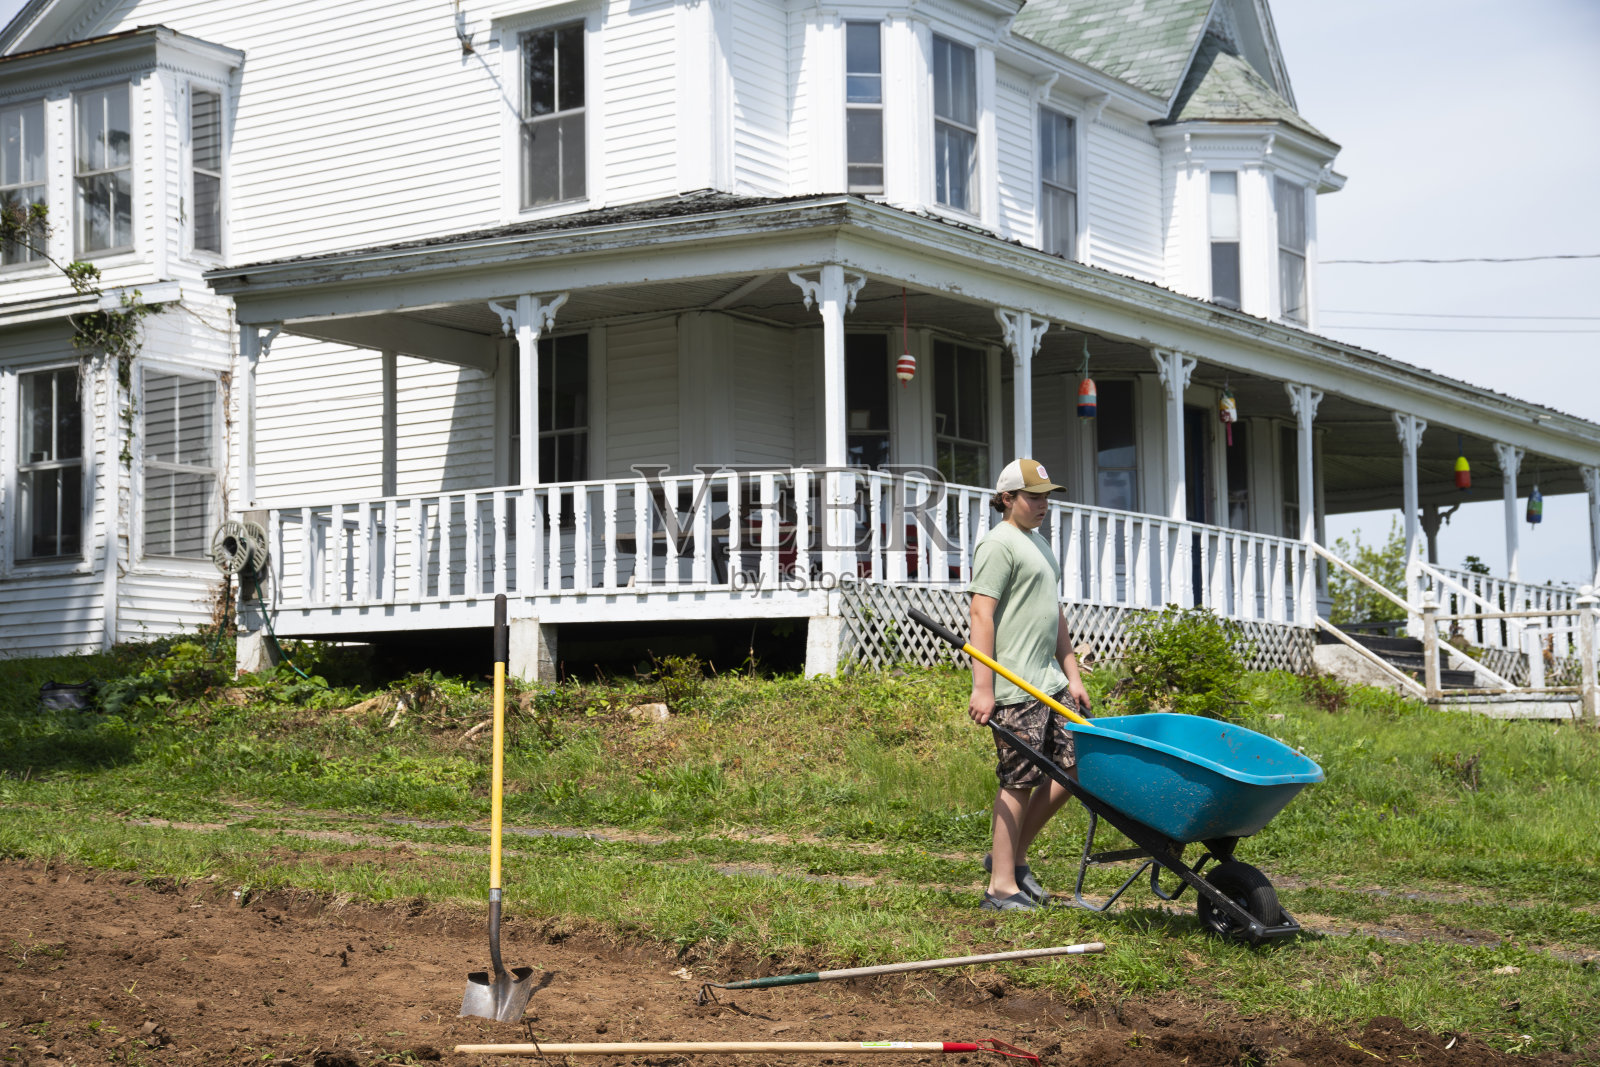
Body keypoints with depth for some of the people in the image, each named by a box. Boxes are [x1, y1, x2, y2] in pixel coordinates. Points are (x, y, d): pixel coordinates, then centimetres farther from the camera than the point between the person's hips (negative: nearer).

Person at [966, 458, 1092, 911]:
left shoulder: (1040, 544, 21)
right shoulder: (998, 544, -9)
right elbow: (981, 616, -16)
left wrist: (1072, 675, 21)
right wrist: (982, 688, -21)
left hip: (1050, 682, 9)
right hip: (1015, 687, -9)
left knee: (1077, 764, 7)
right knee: (1019, 782, -6)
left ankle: (1013, 856, 18)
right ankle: (1002, 885, 1)